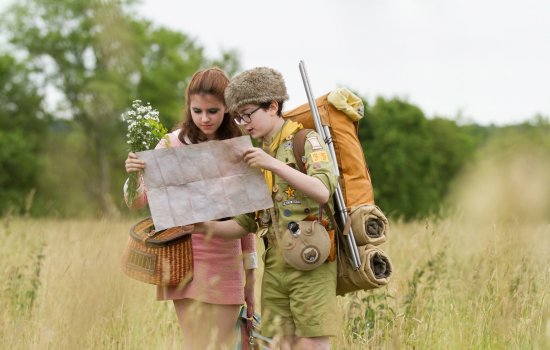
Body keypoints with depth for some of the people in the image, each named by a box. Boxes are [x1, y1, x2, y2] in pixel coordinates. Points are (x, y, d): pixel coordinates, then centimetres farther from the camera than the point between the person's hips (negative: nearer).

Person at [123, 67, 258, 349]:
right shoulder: (173, 144, -2)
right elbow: (138, 202, -6)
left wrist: (250, 275, 13)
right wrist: (133, 176, -28)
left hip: (227, 263, 3)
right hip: (189, 260, -3)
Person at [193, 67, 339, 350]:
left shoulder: (307, 141, -2)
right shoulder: (255, 158, 17)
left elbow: (323, 192, -20)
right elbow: (245, 224, 17)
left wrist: (275, 164, -26)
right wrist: (206, 227, 1)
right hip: (275, 265, 6)